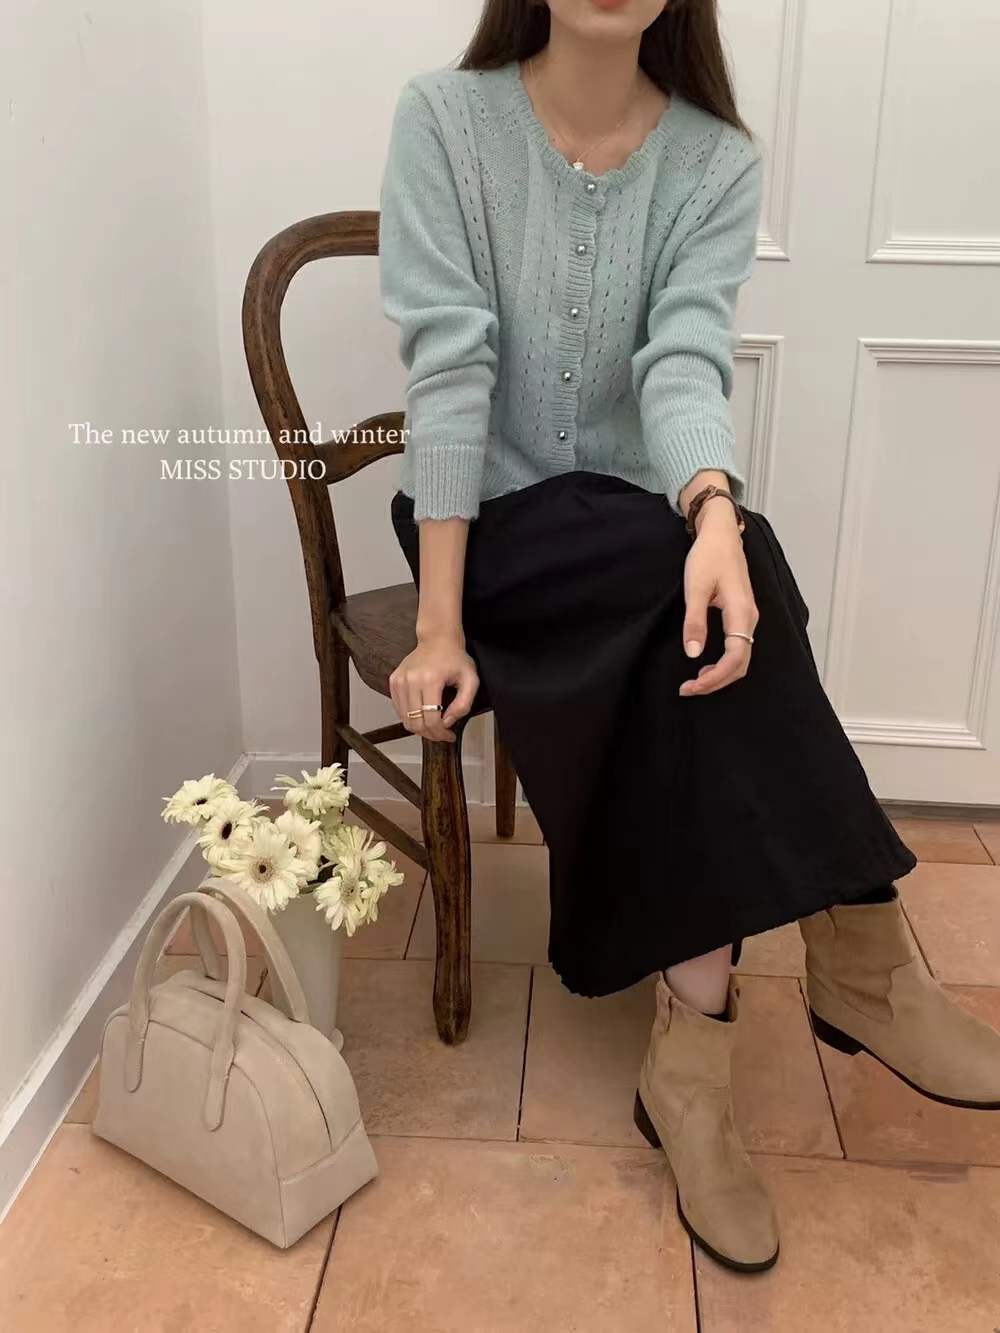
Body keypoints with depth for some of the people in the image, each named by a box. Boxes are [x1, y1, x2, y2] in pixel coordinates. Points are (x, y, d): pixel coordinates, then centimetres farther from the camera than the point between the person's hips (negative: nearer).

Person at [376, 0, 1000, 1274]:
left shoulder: (718, 160, 1)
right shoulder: (443, 117, -5)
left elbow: (686, 357, -15)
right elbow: (446, 360, -16)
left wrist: (713, 514, -39)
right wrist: (441, 626, -24)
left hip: (645, 536, 3)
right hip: (491, 522, -2)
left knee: (709, 605, -29)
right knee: (725, 590, -29)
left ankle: (694, 1049, -19)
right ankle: (854, 949, -17)